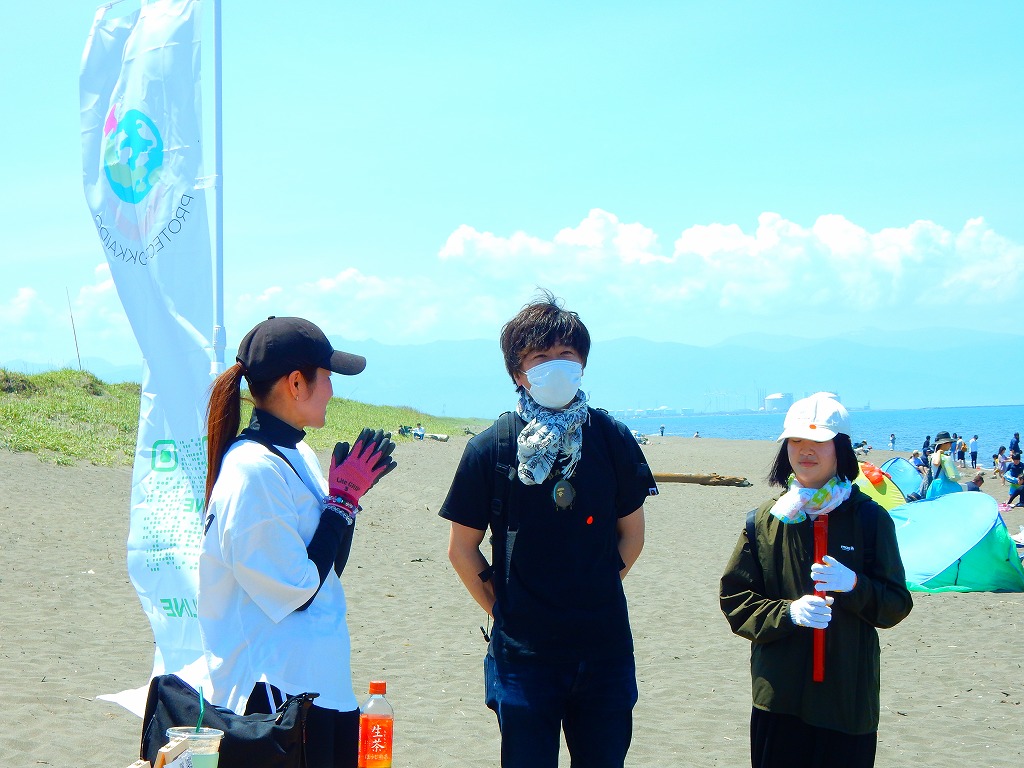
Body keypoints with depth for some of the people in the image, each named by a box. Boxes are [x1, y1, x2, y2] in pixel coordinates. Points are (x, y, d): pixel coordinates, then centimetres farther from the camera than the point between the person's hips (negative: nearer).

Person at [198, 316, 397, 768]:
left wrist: (351, 492, 5)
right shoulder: (254, 470, -18)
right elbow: (297, 590, -18)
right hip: (275, 689, -9)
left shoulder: (297, 455, 10)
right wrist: (343, 498, -12)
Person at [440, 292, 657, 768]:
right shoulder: (490, 449, -5)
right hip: (523, 655, -2)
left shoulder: (612, 439, 0)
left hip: (604, 651, 2)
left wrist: (597, 595, 9)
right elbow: (462, 549, 4)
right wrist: (503, 610, 3)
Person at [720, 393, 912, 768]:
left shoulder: (869, 518, 2)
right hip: (779, 697, 1)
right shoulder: (765, 520, 6)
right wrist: (788, 612, -12)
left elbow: (896, 605, 2)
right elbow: (734, 600, 5)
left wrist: (854, 585, -17)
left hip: (849, 700, -1)